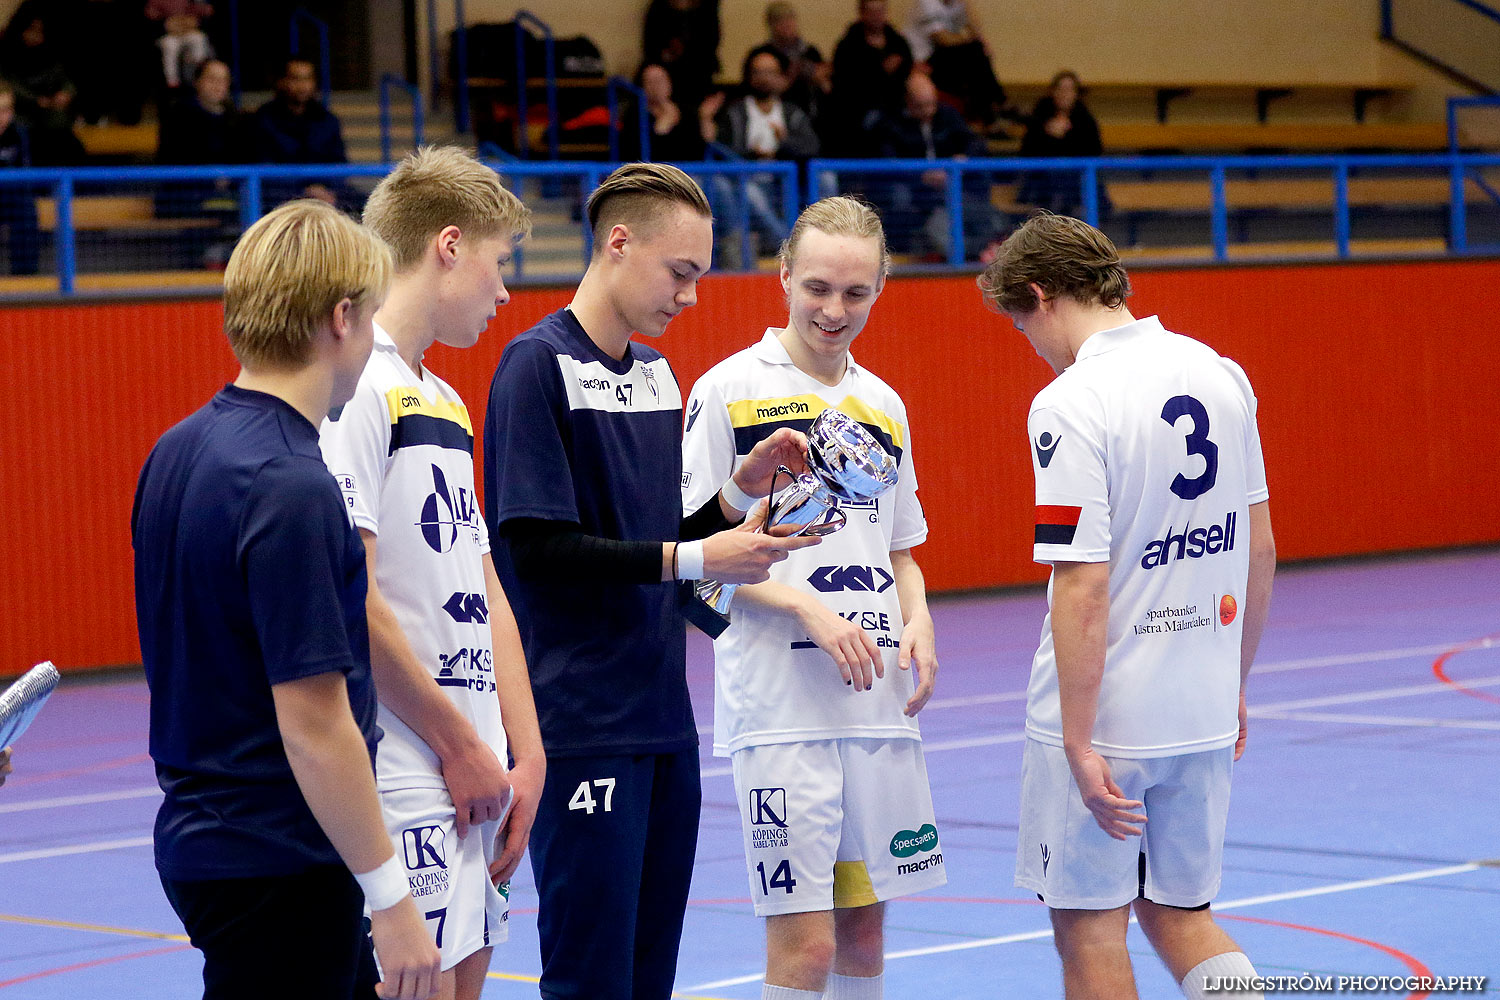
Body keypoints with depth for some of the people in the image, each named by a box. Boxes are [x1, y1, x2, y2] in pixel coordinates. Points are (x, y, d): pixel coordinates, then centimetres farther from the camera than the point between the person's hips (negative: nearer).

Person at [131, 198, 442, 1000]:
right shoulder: (291, 488, -22)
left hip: (204, 836, 9)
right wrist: (392, 900, -18)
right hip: (277, 866, -9)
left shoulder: (178, 453, 7)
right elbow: (313, 724, -23)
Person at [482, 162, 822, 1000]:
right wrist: (690, 560, -18)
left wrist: (742, 490, 2)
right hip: (583, 730, -8)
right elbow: (535, 544, -17)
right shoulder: (538, 364, -9)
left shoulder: (657, 373, 16)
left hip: (663, 722, 8)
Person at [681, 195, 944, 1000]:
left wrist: (918, 622, 1)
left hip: (879, 706, 6)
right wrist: (807, 607, -17)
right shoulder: (731, 390, -4)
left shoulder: (883, 406, 14)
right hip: (779, 705, -6)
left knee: (864, 926, 10)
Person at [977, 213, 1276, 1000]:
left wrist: (1079, 746, -17)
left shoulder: (1070, 405, -17)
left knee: (1089, 928, 7)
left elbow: (1083, 590, -21)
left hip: (1103, 714, -6)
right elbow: (1259, 548, 11)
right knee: (1179, 914, 18)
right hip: (1203, 712, 6)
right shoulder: (1220, 375, 4)